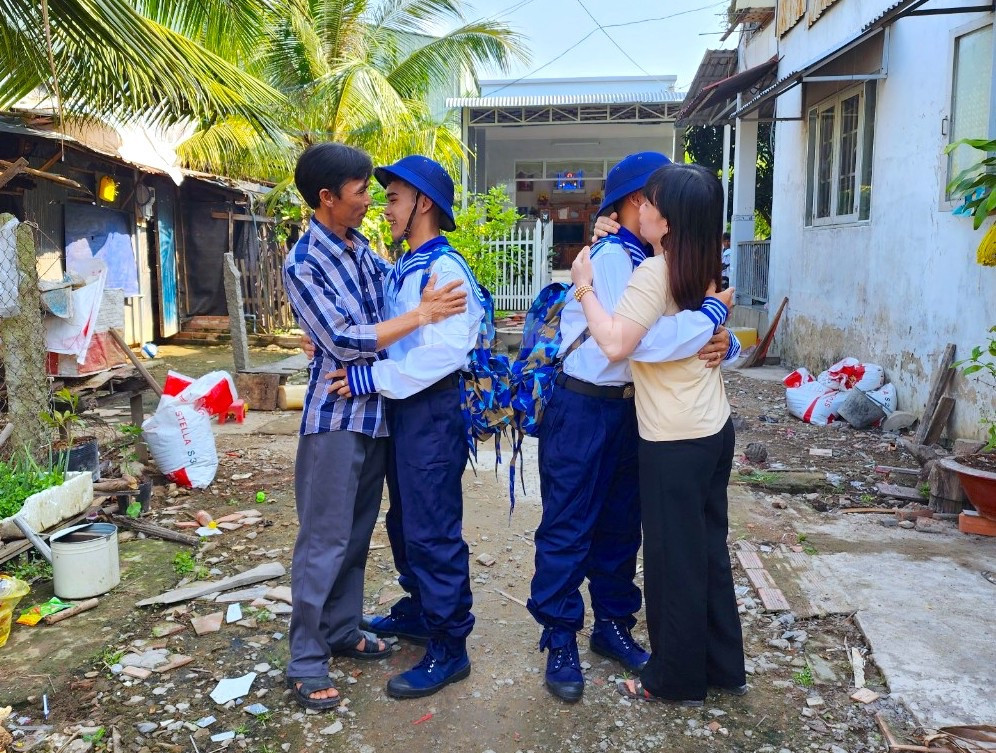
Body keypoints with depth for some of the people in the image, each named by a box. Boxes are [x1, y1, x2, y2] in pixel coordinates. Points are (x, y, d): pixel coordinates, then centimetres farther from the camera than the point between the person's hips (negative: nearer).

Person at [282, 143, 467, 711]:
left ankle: (343, 631, 31)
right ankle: (307, 660, 12)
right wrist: (424, 314, -18)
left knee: (358, 533, 16)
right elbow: (345, 342, -19)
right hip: (337, 414, -7)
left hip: (377, 410, 8)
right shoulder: (305, 264, -13)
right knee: (325, 540, -1)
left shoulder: (361, 248, 9)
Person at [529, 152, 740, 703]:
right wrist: (713, 315, -24)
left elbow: (671, 325, 2)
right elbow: (641, 338, -34)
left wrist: (721, 341, -20)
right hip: (585, 409, -8)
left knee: (621, 524, 17)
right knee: (568, 527, 2)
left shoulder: (651, 260, 7)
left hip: (630, 409, 9)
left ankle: (612, 624, 32)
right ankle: (560, 641, 16)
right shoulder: (610, 257, -19)